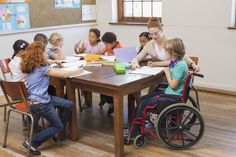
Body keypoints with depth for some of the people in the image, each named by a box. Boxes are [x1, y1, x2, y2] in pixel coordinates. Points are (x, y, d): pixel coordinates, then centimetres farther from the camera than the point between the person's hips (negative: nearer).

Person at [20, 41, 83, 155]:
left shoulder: (32, 66, 7)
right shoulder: (41, 68, -18)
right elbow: (64, 74, -14)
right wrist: (78, 71, 0)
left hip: (43, 98, 9)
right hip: (39, 103, -9)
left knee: (69, 105, 12)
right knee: (58, 125, 3)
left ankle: (54, 131, 24)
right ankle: (32, 143, 1)